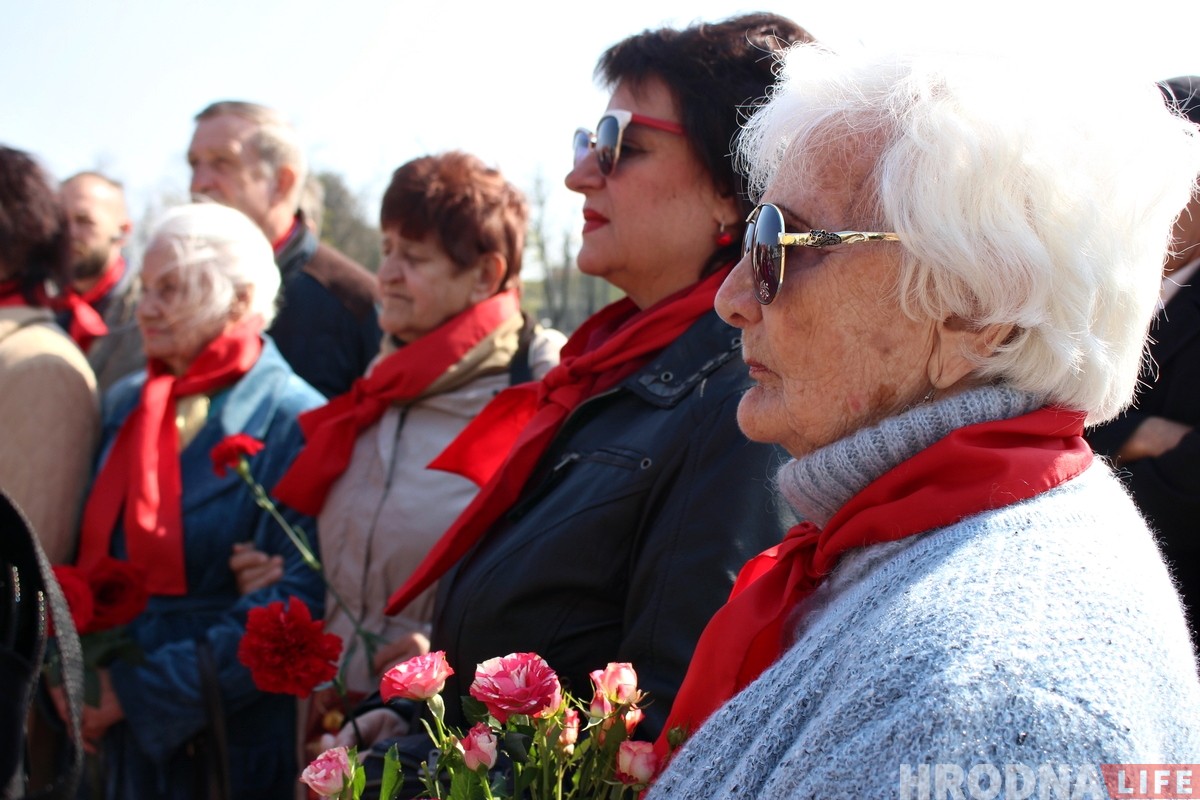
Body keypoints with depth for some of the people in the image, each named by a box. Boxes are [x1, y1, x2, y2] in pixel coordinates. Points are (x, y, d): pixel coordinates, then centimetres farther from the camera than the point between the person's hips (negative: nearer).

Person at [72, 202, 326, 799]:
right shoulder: (125, 405, 8)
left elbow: (296, 600, -19)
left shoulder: (292, 422, -12)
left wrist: (145, 690, -18)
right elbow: (87, 553, 13)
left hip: (231, 744, -5)